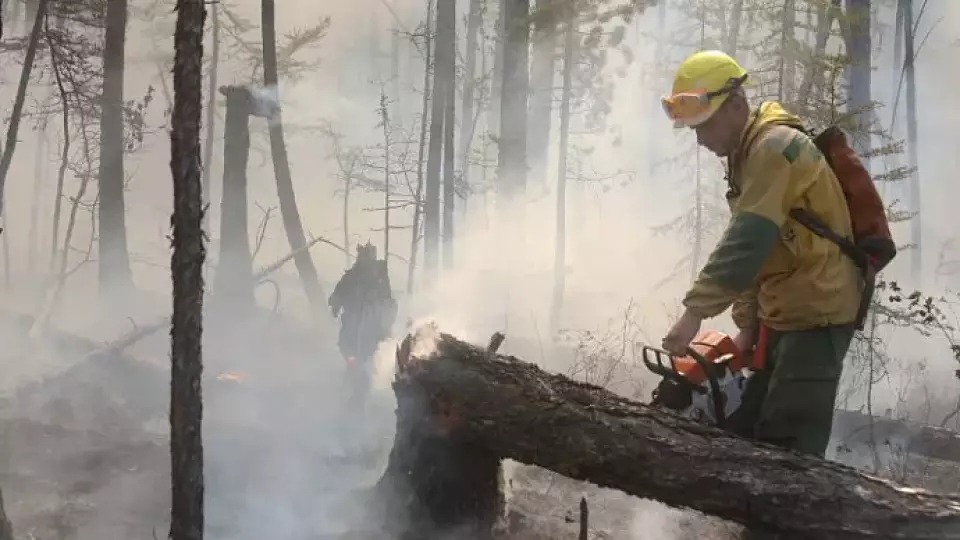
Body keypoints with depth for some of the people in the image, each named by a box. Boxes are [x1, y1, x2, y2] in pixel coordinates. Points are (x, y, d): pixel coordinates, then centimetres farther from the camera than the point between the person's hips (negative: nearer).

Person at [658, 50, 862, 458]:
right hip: (781, 316, 11)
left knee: (787, 449, -15)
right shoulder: (747, 157, 15)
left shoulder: (775, 148, -18)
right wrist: (747, 324, 8)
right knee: (742, 431, 12)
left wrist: (695, 312, -31)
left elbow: (747, 242, -28)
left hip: (815, 315, -10)